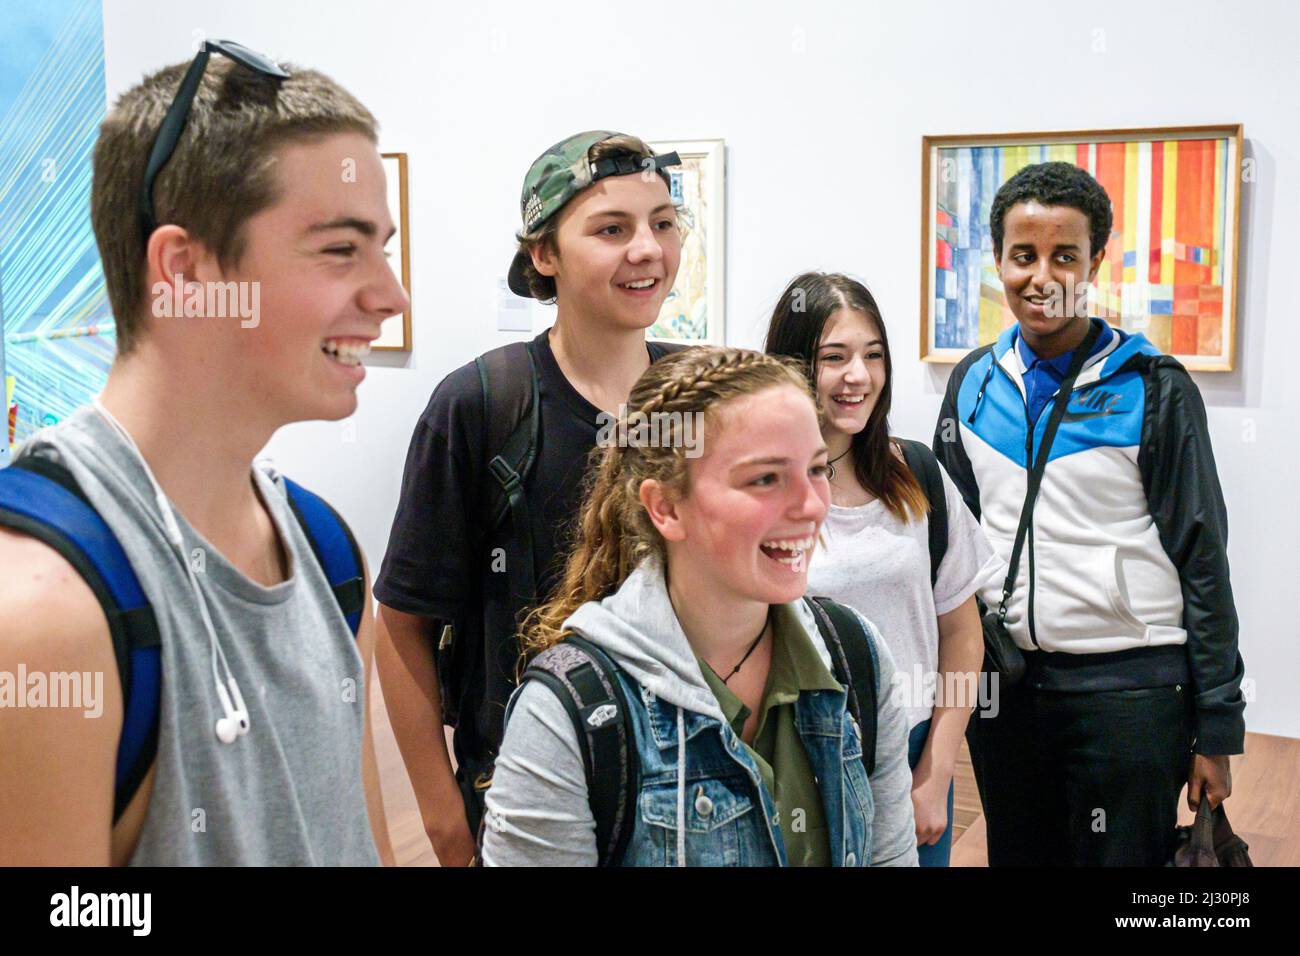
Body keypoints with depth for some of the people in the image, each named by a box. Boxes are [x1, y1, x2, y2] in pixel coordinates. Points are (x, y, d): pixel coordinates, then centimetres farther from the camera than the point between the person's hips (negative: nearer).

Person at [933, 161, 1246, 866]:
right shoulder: (974, 382, 5)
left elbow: (1203, 562, -5)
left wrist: (1217, 728, -5)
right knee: (1016, 857, 16)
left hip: (1129, 690, -4)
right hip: (1002, 684, 4)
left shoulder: (1153, 388, -7)